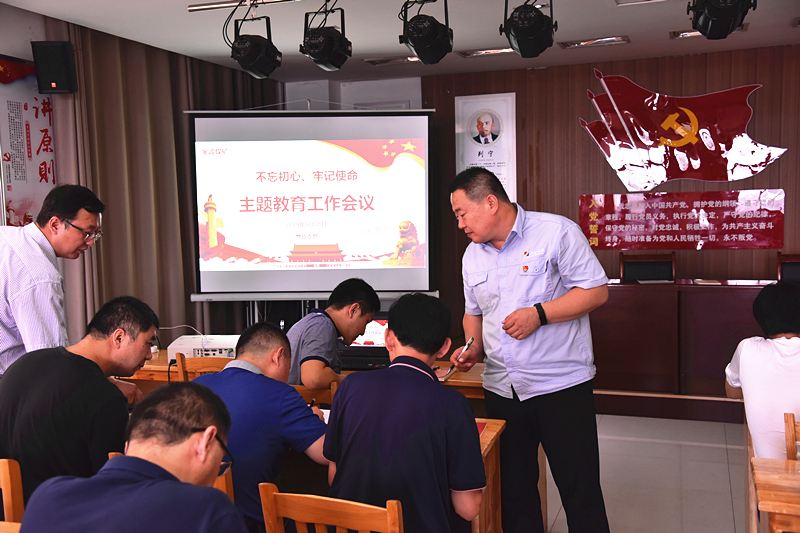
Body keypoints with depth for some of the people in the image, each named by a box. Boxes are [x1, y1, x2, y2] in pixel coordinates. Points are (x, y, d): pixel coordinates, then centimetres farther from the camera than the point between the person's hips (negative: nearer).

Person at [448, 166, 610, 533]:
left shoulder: (555, 232, -8)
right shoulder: (472, 255, 12)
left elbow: (597, 291, -10)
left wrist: (539, 314, -18)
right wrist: (474, 348, 4)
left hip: (562, 384, -5)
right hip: (501, 389, 6)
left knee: (581, 493, 2)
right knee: (513, 491, 14)